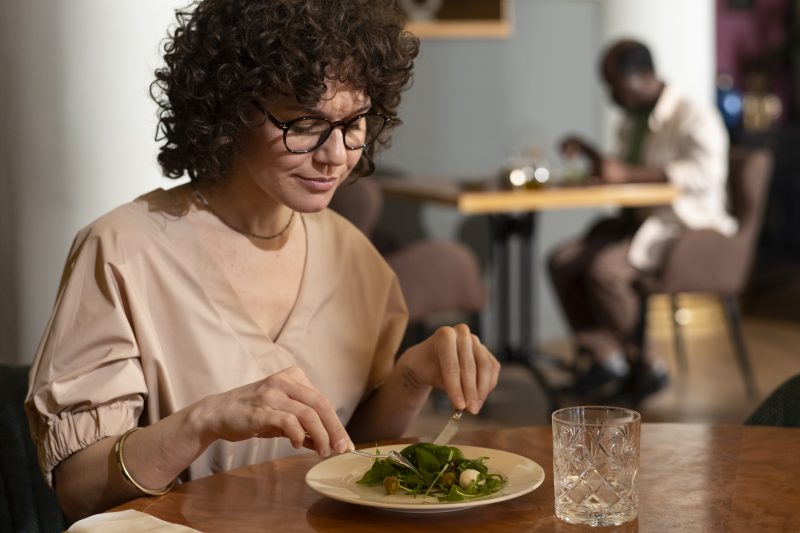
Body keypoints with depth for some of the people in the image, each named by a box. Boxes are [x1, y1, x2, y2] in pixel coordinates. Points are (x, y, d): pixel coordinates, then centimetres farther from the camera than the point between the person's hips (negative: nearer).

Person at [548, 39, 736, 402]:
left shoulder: (695, 118, -11)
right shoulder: (633, 121, 17)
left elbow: (704, 172, -29)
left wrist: (627, 173, -31)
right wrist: (591, 154, 11)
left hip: (685, 227, -9)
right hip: (637, 222, 9)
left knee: (605, 269, -29)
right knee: (562, 261, -10)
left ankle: (644, 364, -12)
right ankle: (602, 355, -12)